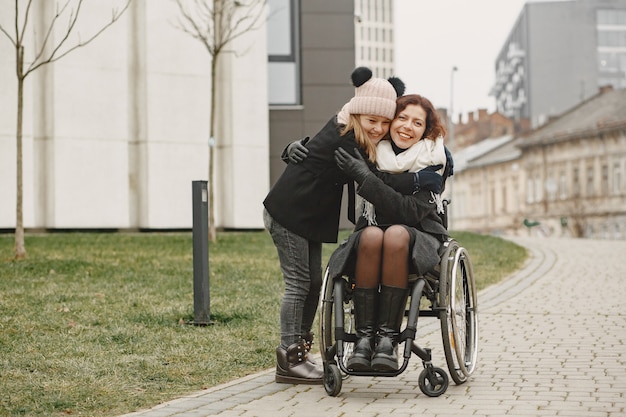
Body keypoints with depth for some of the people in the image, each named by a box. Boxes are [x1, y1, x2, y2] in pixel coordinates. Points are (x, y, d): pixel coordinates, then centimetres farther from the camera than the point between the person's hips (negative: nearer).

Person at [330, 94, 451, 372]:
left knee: (396, 234, -37)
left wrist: (364, 177, -27)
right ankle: (364, 336, -34)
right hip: (373, 232, 2)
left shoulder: (434, 161, -9)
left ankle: (388, 337, -36)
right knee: (371, 235, -35)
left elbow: (410, 212, -23)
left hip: (419, 238, -2)